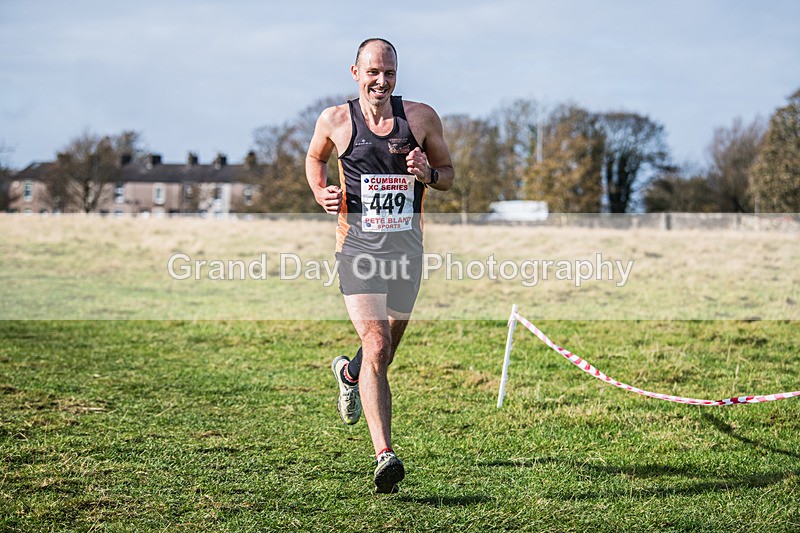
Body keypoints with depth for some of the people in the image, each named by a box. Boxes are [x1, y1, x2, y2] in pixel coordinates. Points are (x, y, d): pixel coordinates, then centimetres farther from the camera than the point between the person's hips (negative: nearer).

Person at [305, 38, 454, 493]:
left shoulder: (422, 118, 0)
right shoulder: (335, 121, -1)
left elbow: (449, 174, 10)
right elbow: (315, 157, 19)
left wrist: (429, 174, -13)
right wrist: (321, 193, -1)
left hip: (407, 249, 3)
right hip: (358, 248, -3)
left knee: (389, 348, 18)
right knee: (377, 348, -18)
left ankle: (348, 373, 55)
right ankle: (385, 455, -20)